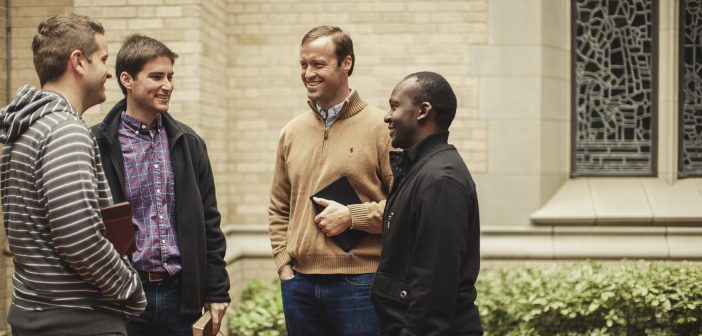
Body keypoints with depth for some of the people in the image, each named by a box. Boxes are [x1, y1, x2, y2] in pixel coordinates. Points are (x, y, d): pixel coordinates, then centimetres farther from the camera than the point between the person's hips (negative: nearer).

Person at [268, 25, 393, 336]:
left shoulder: (381, 128, -5)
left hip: (359, 283, -4)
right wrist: (284, 263, 7)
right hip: (299, 283, 5)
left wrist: (352, 216, -14)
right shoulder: (292, 132, 11)